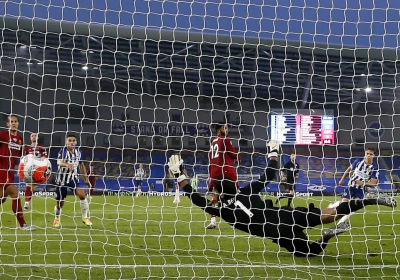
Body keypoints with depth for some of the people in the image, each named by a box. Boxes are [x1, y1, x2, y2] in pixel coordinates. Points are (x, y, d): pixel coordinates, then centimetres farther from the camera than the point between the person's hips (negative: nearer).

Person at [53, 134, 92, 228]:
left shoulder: (78, 152, -2)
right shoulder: (63, 151, -17)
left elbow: (81, 164, 14)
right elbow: (59, 162, -37)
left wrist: (85, 178, 15)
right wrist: (67, 164, -58)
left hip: (73, 178, 3)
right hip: (62, 179, -3)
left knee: (82, 195, -18)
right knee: (59, 202, 5)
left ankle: (85, 217, -3)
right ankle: (57, 219, 34)